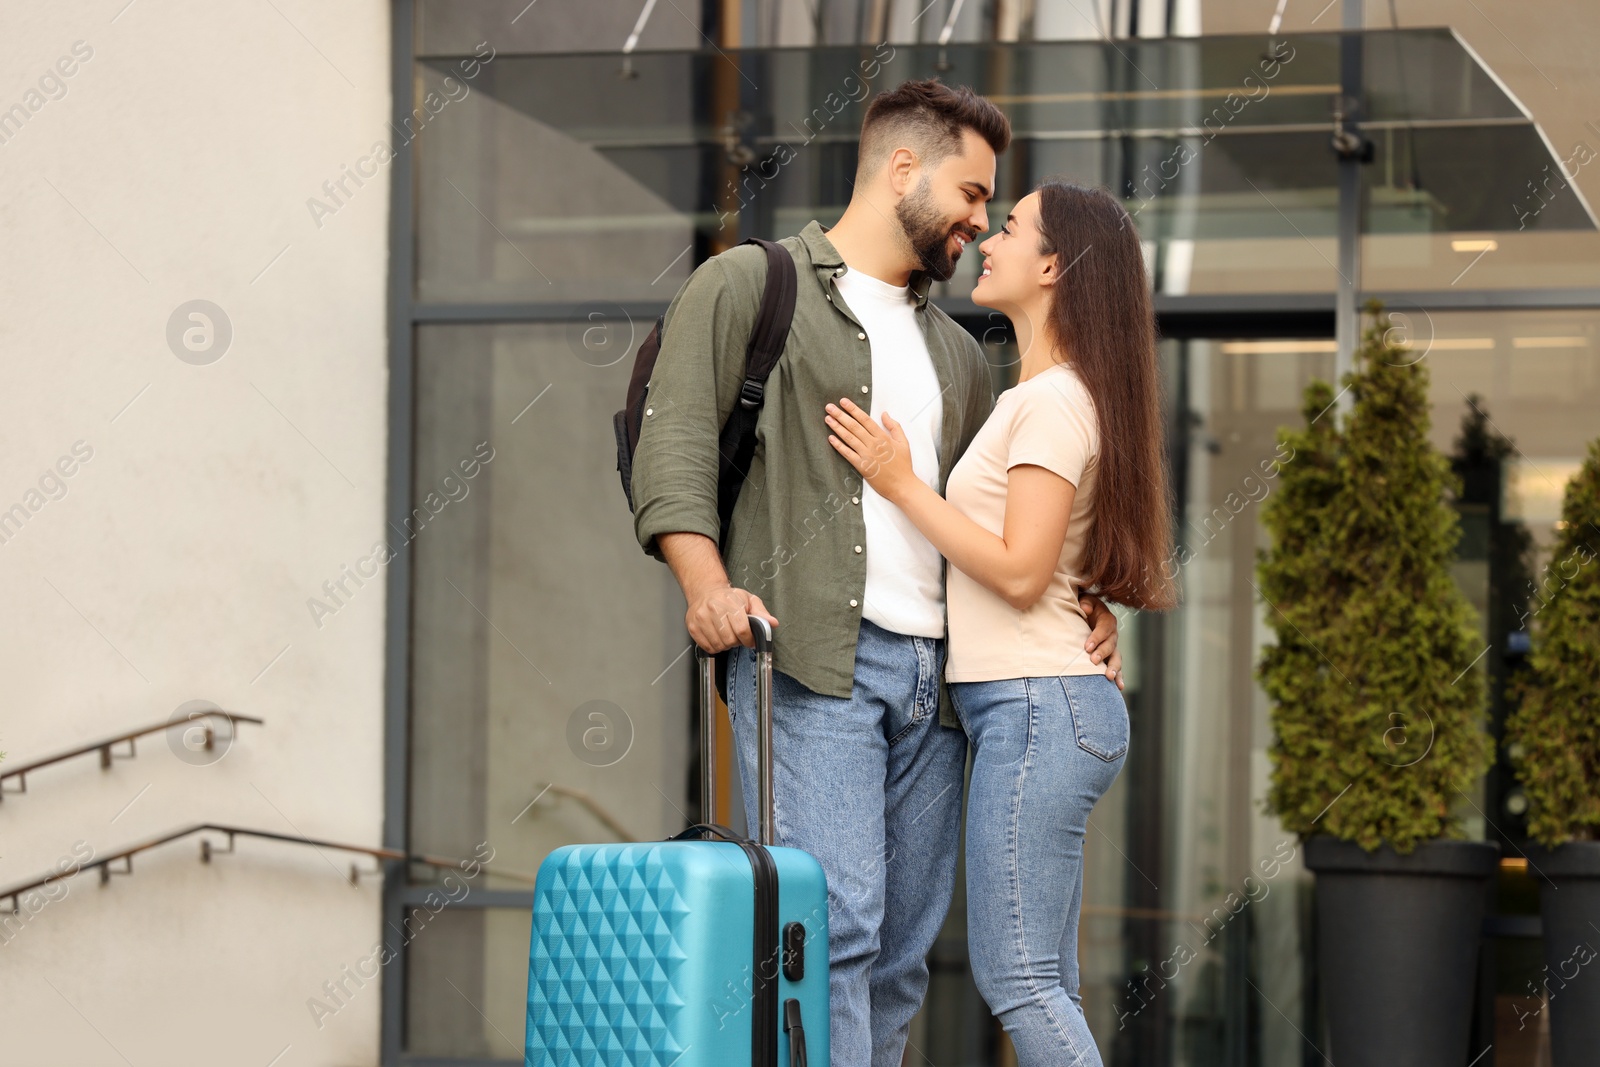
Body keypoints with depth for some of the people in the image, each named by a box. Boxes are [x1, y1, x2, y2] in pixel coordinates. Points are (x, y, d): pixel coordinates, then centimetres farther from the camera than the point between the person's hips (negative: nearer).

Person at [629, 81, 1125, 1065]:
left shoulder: (957, 353, 27)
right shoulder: (749, 283, 7)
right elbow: (674, 444, -3)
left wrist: (1082, 602, 9)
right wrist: (707, 582, -19)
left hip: (935, 672, 7)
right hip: (810, 659, -7)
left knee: (903, 953, 3)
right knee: (834, 924, -17)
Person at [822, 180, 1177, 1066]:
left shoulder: (1052, 401, -11)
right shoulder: (1044, 396, 19)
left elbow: (1020, 571, -18)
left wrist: (901, 486, -11)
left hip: (1037, 706, -10)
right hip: (1038, 704, 10)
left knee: (1014, 976, -11)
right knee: (1040, 986, 7)